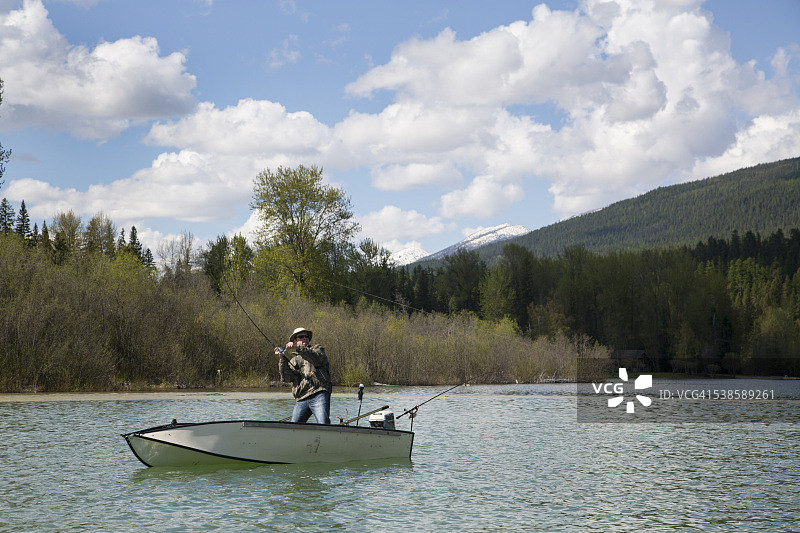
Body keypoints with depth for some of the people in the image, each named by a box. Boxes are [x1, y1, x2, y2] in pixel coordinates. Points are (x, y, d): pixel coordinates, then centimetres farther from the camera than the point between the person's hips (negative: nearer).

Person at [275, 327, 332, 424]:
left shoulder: (317, 349, 17)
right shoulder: (293, 361, 26)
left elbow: (317, 359, -10)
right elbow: (286, 378, 6)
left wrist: (298, 348, -20)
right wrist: (282, 359, -7)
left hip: (319, 396, -4)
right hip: (301, 400, 4)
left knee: (323, 426, -20)